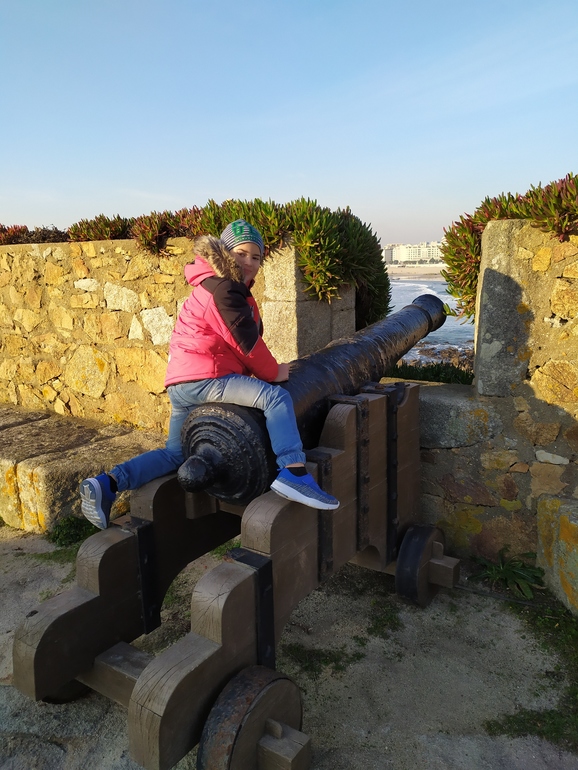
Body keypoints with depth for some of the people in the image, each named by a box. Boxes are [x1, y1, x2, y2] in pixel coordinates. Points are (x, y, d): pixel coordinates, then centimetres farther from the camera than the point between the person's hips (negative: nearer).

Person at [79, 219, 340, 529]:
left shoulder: (235, 290, 23)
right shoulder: (224, 290, -10)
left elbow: (247, 340, 23)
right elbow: (247, 341, -12)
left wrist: (263, 368, 12)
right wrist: (273, 372, 1)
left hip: (182, 383, 11)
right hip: (204, 377, -11)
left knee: (174, 454, 18)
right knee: (277, 398, -22)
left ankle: (107, 484, 10)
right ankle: (294, 473, -34)